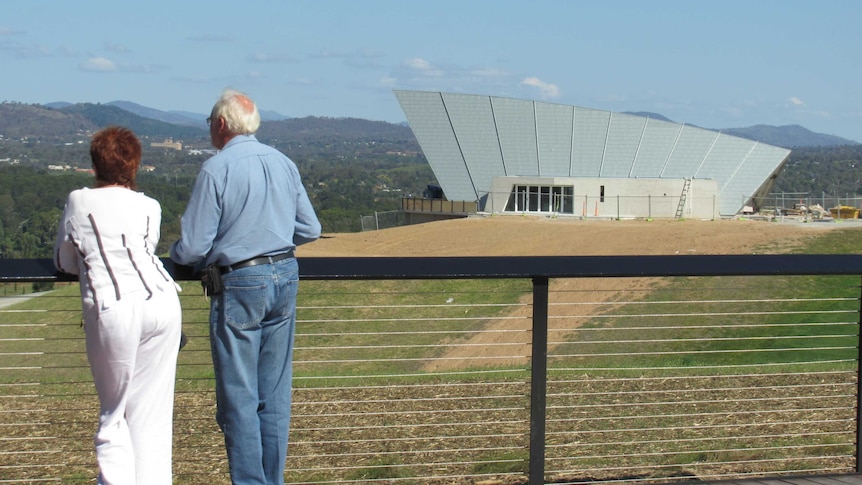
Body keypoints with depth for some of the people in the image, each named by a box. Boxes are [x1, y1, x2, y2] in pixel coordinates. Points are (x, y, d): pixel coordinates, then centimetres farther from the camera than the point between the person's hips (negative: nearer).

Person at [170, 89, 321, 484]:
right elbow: (310, 229, 10)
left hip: (240, 284, -6)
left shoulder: (216, 169, -13)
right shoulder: (284, 163, 6)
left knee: (239, 397, 1)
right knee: (275, 393, 12)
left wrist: (176, 253, 9)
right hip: (285, 277, 6)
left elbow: (193, 247, -13)